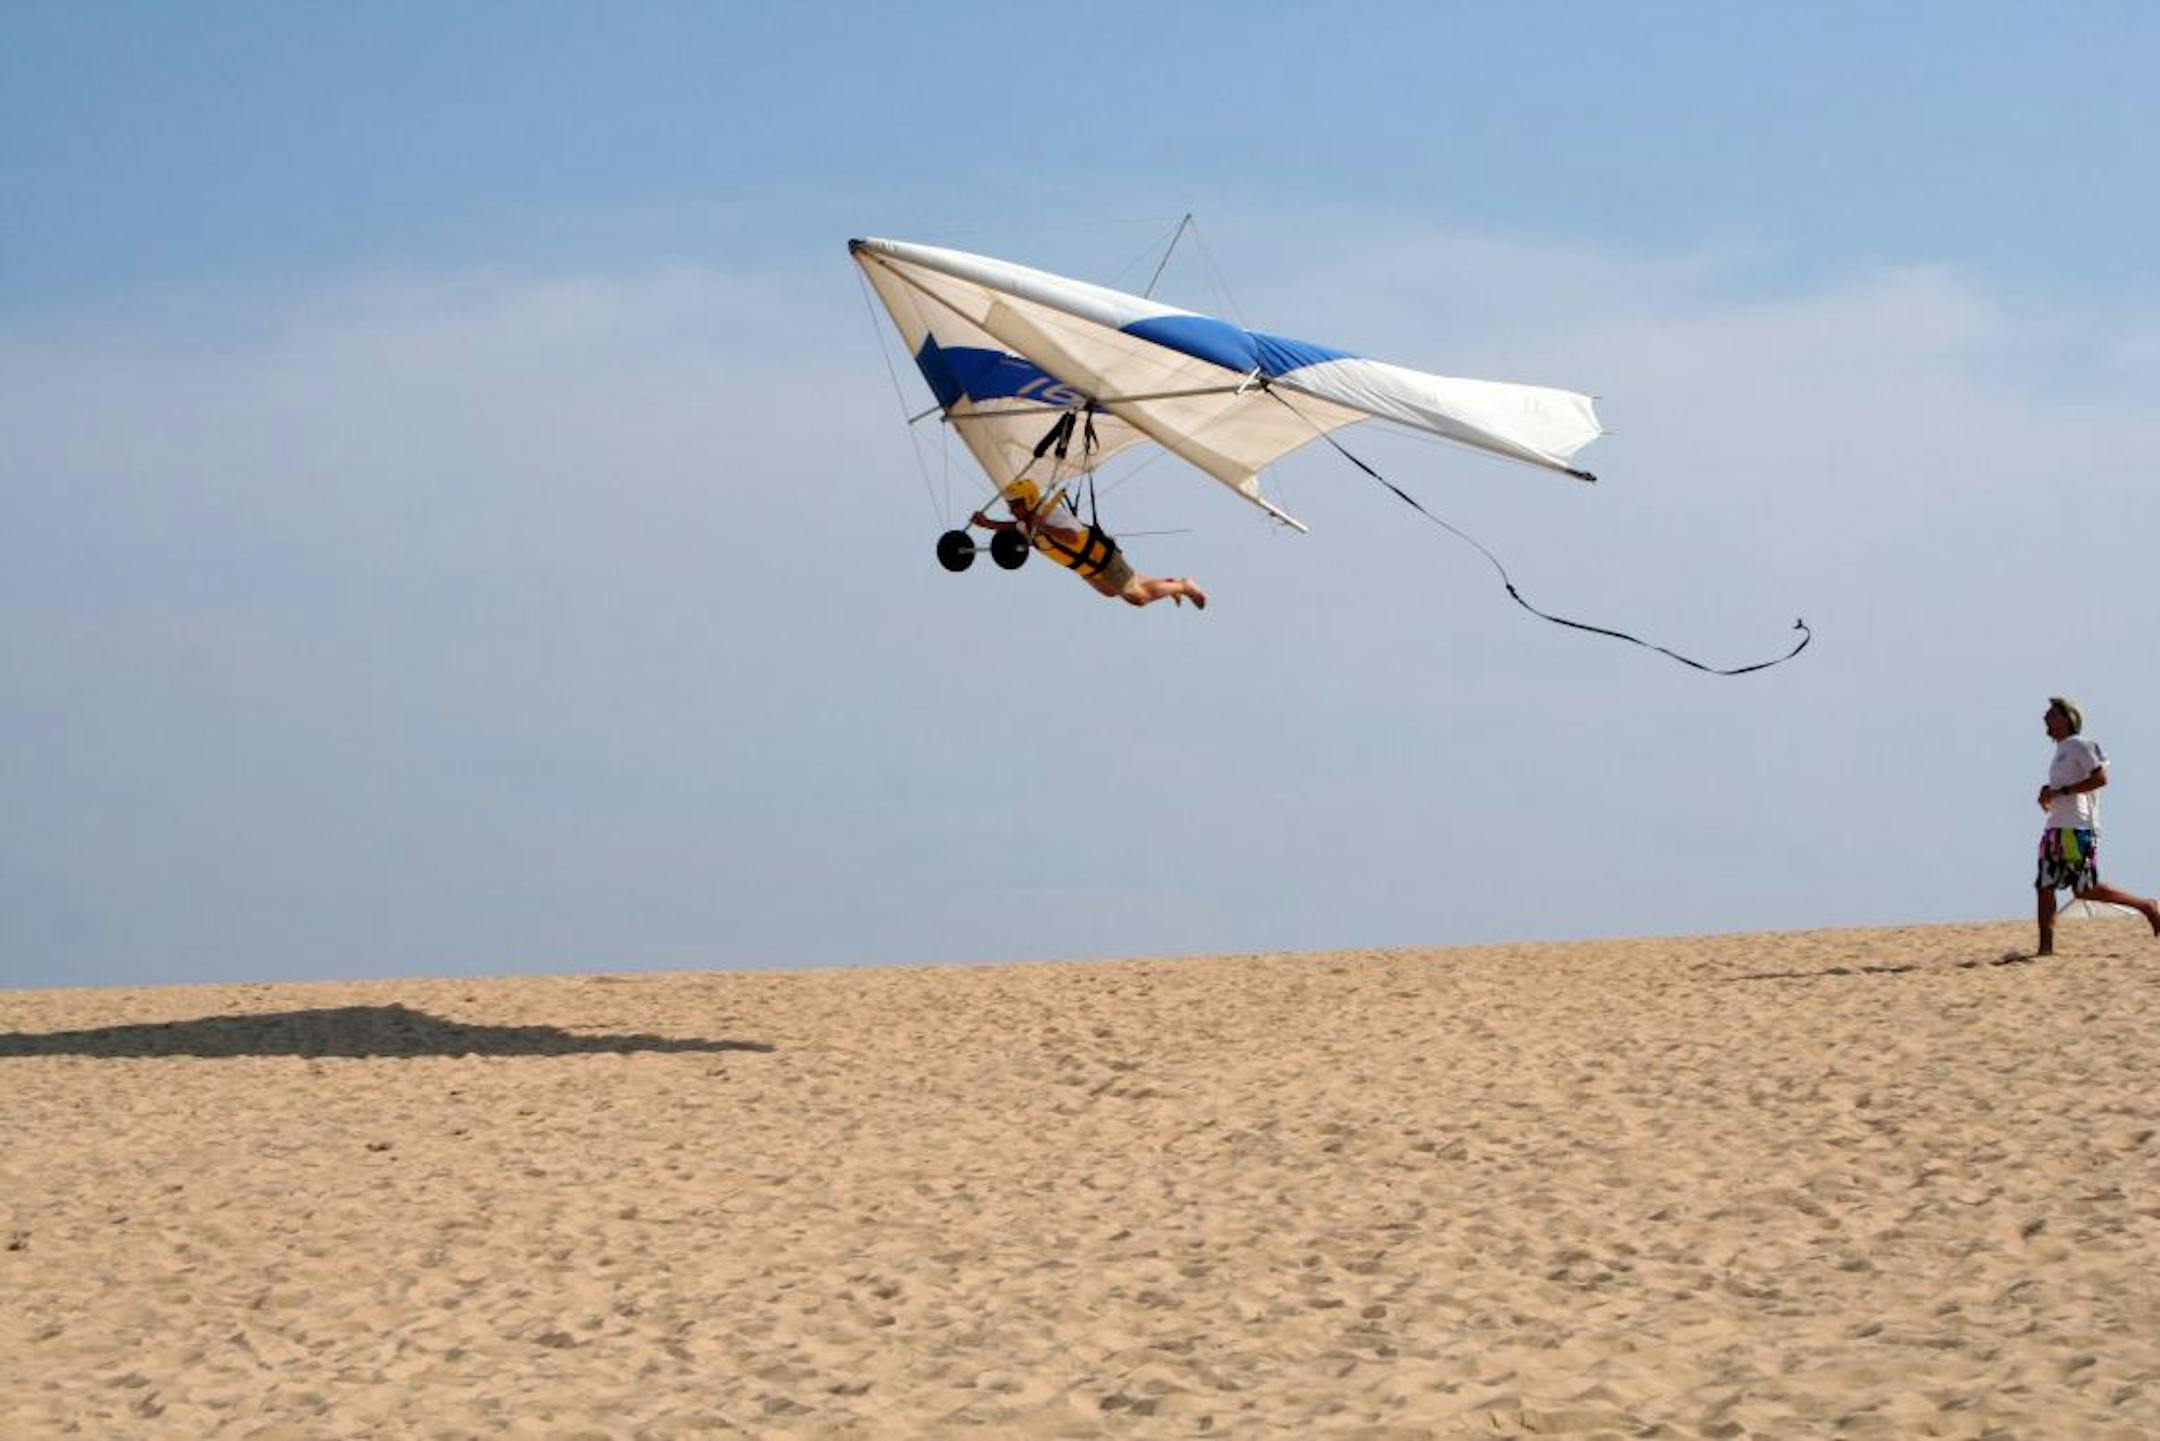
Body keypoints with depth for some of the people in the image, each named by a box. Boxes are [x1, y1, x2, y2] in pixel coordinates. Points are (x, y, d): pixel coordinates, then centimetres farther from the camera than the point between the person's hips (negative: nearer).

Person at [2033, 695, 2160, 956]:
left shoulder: (2078, 745, -7)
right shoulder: (2061, 751, 21)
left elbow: (2100, 778, -18)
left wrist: (2060, 792, -18)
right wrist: (2048, 792, 11)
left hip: (2077, 829, -10)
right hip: (2056, 827, 10)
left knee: (2085, 890, -10)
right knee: (2044, 886, 0)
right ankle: (2046, 947, -2)